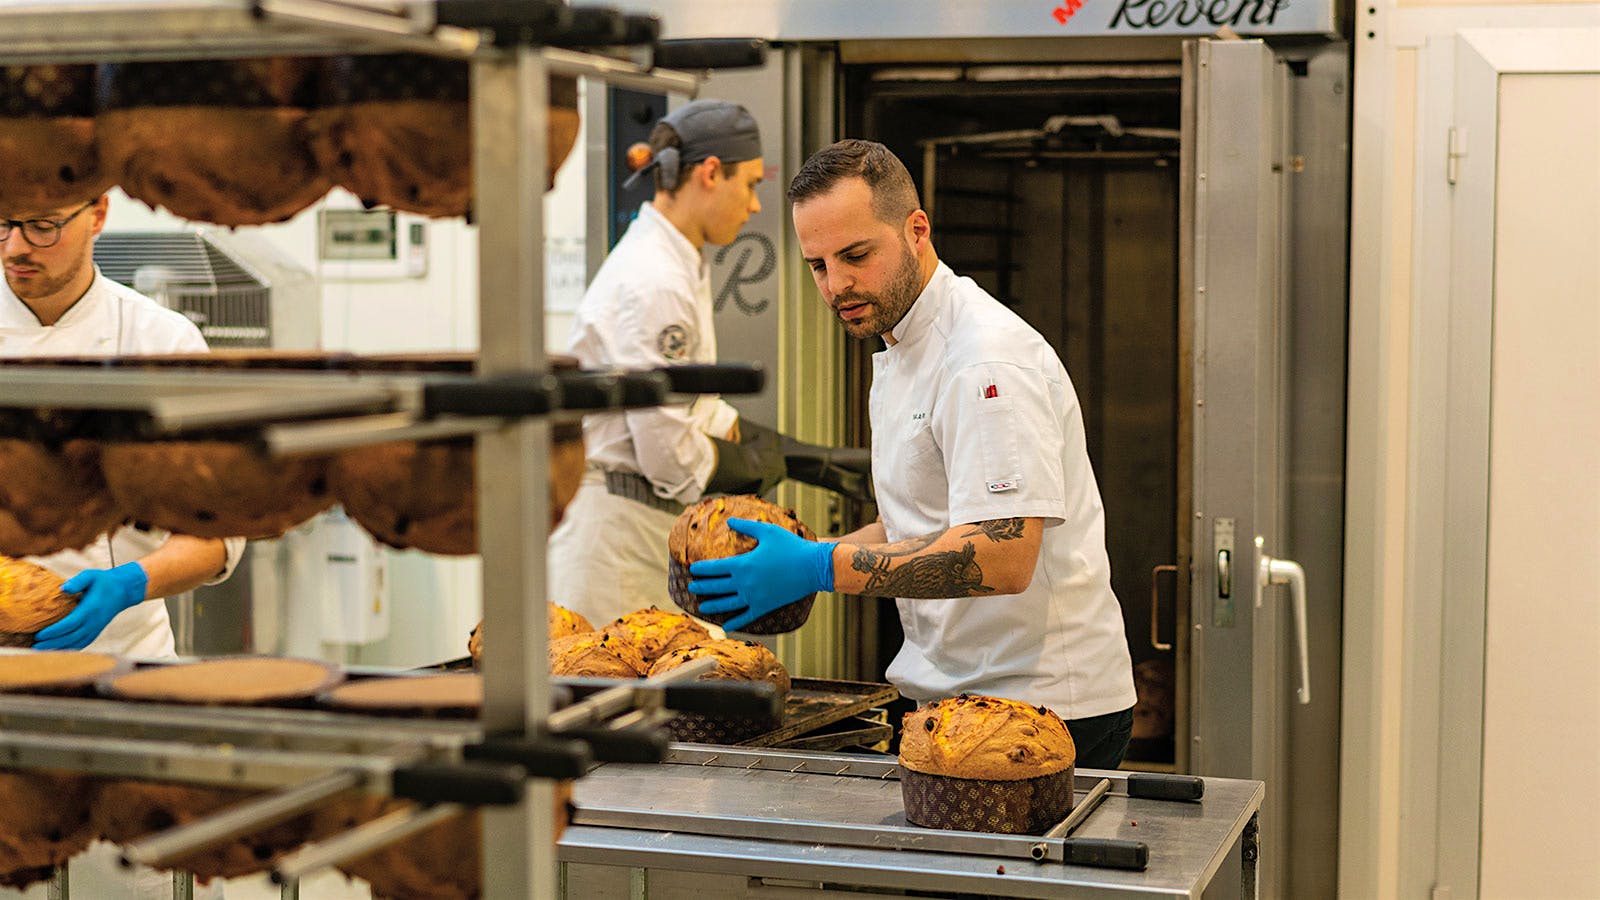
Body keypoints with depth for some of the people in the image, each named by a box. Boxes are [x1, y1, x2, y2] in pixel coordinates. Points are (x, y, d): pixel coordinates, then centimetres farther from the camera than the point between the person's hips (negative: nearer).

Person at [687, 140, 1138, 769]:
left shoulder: (987, 358, -18)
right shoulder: (899, 352, 14)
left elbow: (1002, 558, -27)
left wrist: (817, 569, -26)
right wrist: (794, 557, 6)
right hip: (953, 691, 9)